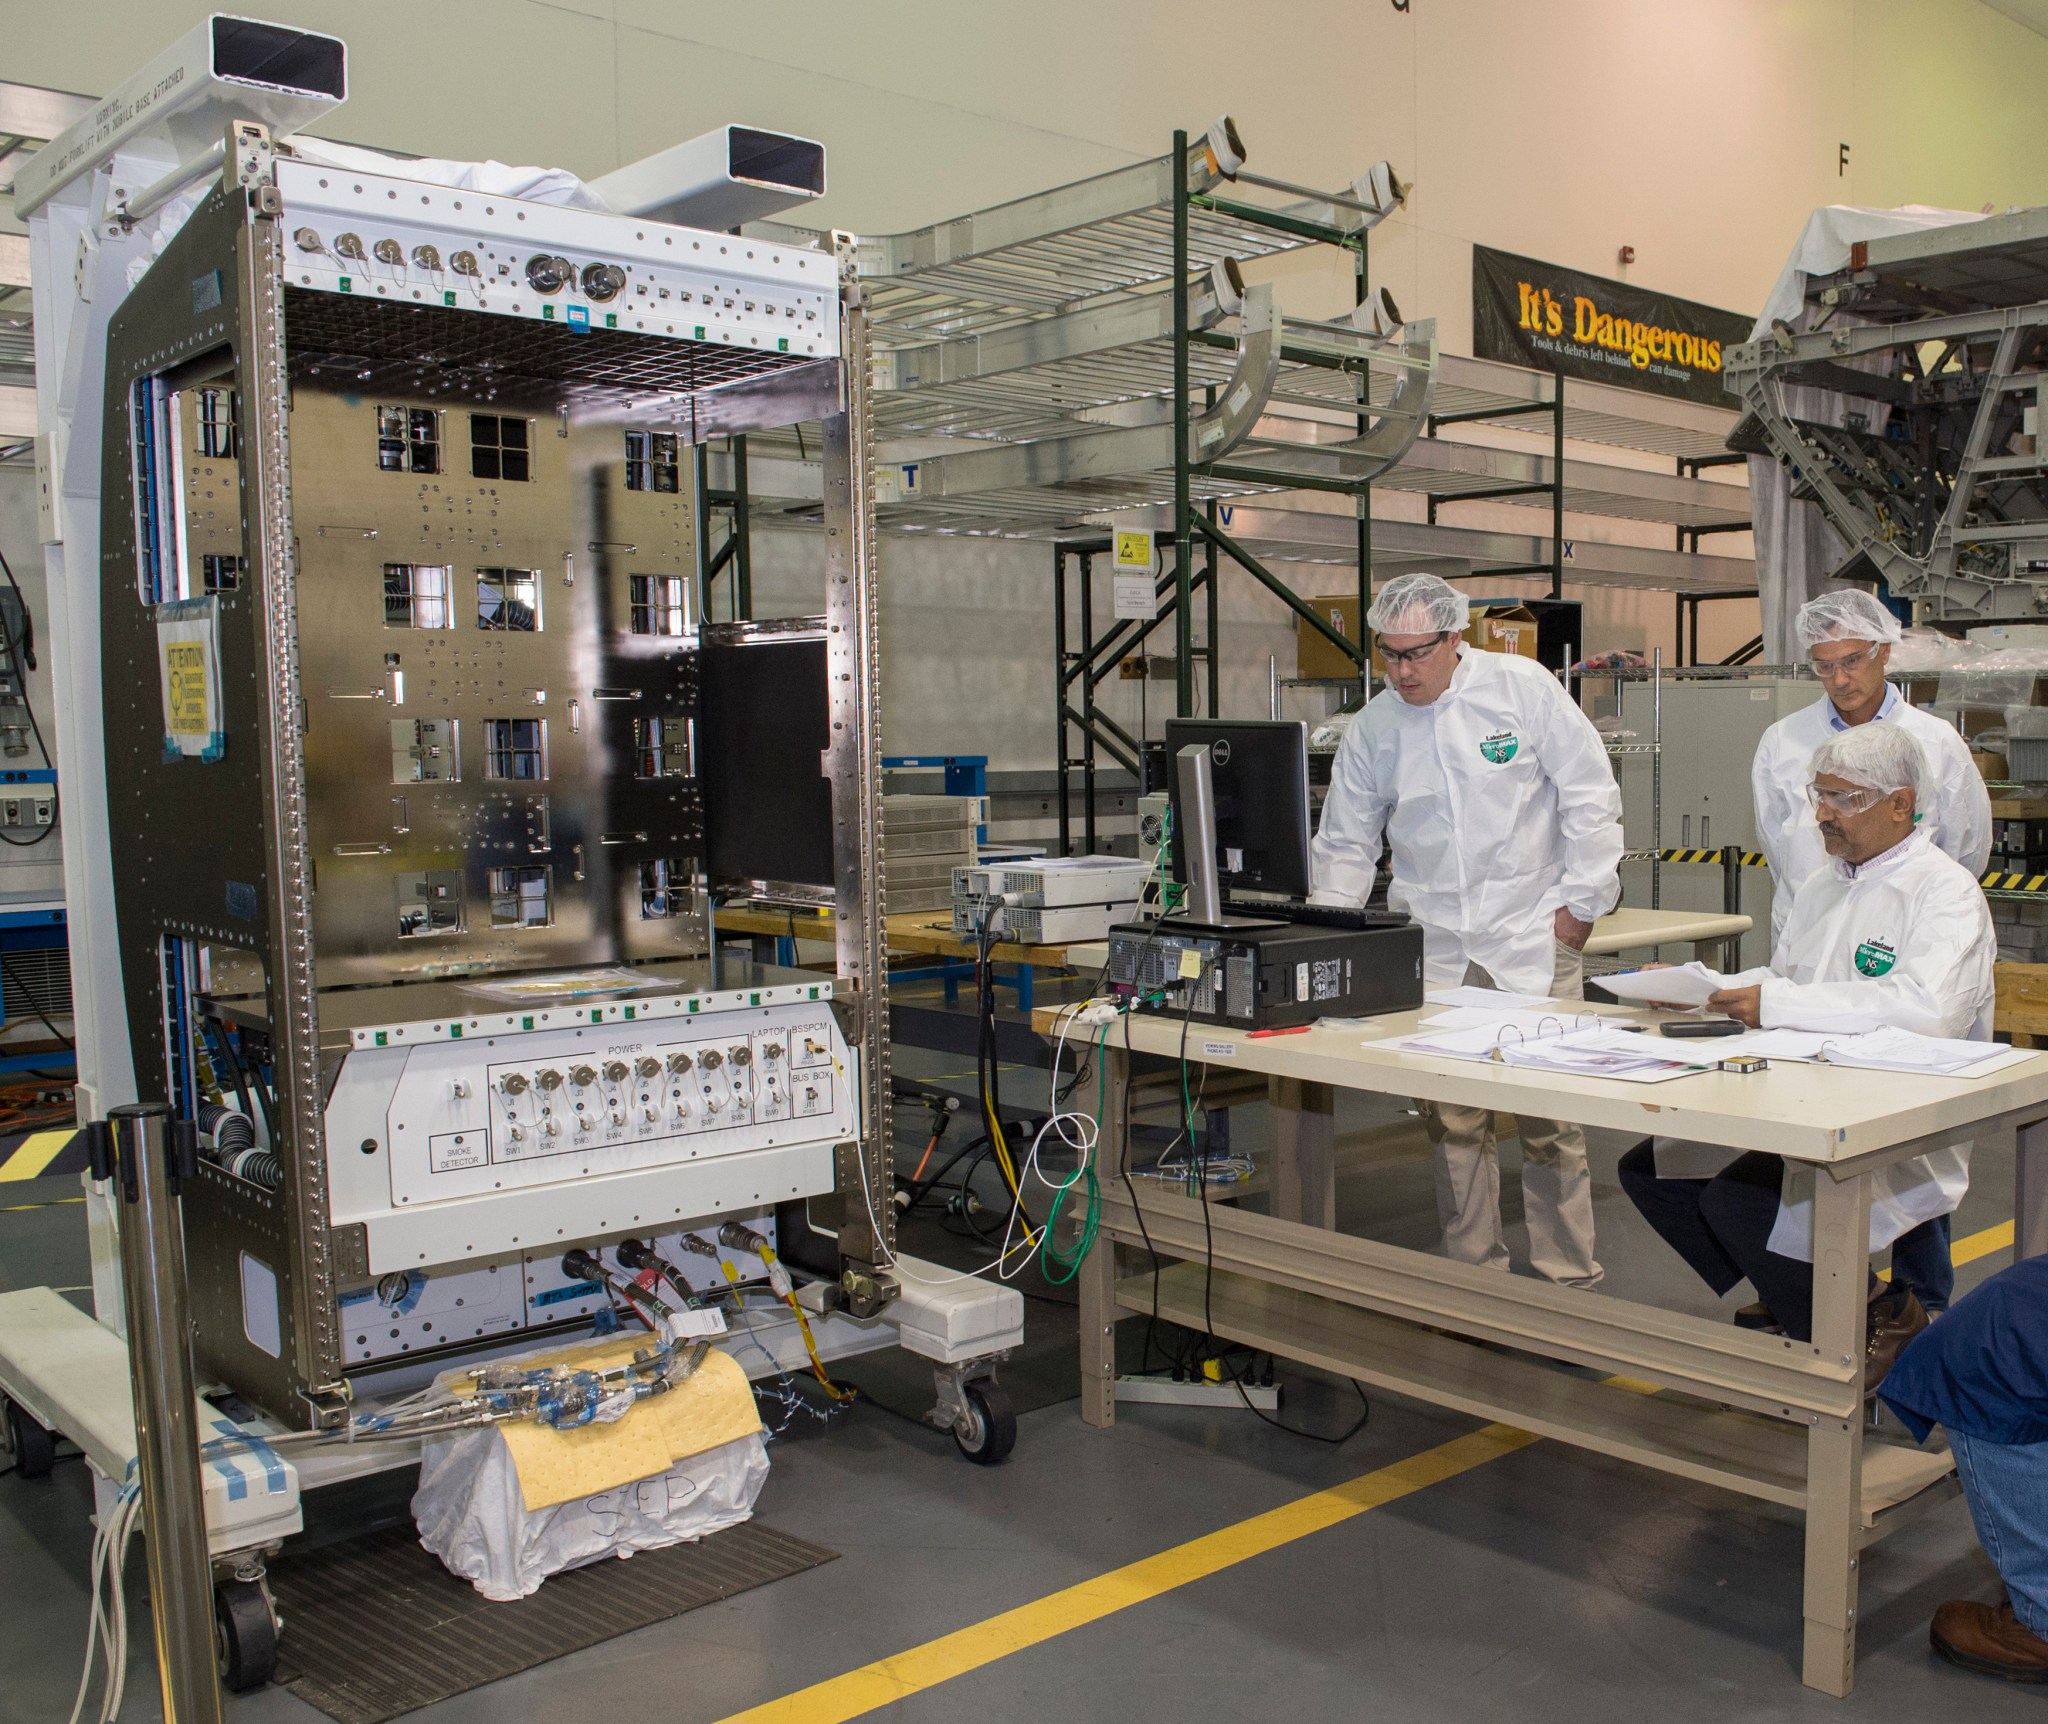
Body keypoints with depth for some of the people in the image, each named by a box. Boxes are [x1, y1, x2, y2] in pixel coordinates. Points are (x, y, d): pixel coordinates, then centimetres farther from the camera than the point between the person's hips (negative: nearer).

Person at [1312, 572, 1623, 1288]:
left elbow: (1590, 796, -1)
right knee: (1452, 1120, 4)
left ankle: (1569, 1279, 11)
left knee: (1549, 1118, -2)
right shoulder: (1372, 727, 4)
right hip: (1432, 947, 3)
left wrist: (1580, 901, -3)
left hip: (1532, 937, -3)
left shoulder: (1523, 687, -4)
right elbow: (1346, 843, 12)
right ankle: (1476, 1272, 18)